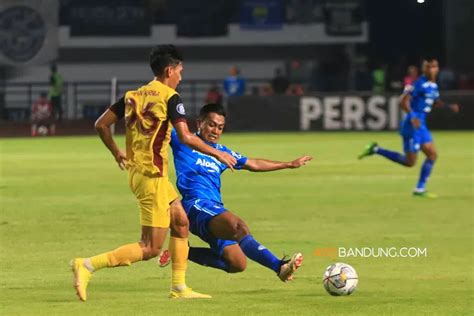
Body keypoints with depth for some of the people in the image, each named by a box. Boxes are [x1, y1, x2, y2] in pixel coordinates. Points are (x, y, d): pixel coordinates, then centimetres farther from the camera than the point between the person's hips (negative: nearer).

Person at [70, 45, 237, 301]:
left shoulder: (133, 96, 10)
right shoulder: (169, 97, -11)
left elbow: (101, 124, 11)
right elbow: (186, 138, -18)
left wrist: (116, 152, 25)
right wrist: (217, 153, -6)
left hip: (136, 171, 9)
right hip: (152, 176, -9)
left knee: (181, 223, 20)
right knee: (150, 248, -7)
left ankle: (179, 288, 22)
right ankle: (88, 265, -16)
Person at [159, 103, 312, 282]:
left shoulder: (222, 152, 27)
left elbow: (253, 164, 38)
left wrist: (289, 165, 42)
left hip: (215, 211, 8)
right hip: (196, 205, -8)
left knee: (236, 264, -3)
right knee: (238, 226, -32)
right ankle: (280, 266, -43)